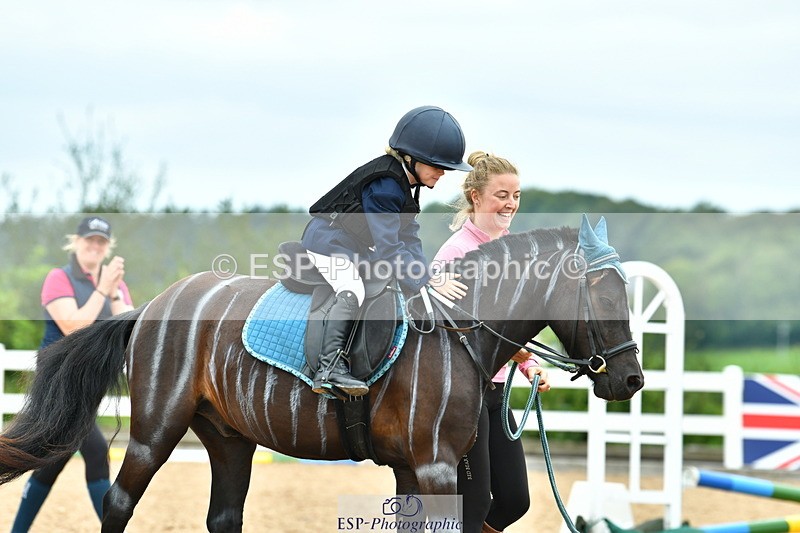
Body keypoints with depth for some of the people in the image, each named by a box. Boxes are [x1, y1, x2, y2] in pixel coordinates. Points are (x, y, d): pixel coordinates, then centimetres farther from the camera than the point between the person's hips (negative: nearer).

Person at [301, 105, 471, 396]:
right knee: (352, 293, -32)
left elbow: (408, 235, 1)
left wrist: (423, 274, -15)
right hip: (330, 242, -11)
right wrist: (427, 282, -35)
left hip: (359, 249, 11)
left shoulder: (407, 183, 3)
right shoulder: (384, 186, -29)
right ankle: (330, 367, -41)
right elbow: (387, 247, -33)